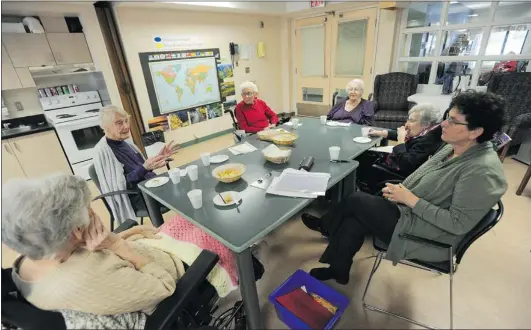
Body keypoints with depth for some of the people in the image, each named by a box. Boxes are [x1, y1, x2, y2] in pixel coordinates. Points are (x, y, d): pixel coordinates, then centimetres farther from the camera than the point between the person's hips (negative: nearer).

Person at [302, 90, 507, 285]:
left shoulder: (482, 171, -25)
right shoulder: (453, 149, 2)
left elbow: (458, 224, -25)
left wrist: (410, 199, -24)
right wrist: (400, 190, -6)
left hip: (428, 236, -8)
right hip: (410, 212, 8)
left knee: (357, 201, -11)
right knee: (353, 223, -8)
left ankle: (326, 226, 18)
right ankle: (338, 271, 13)